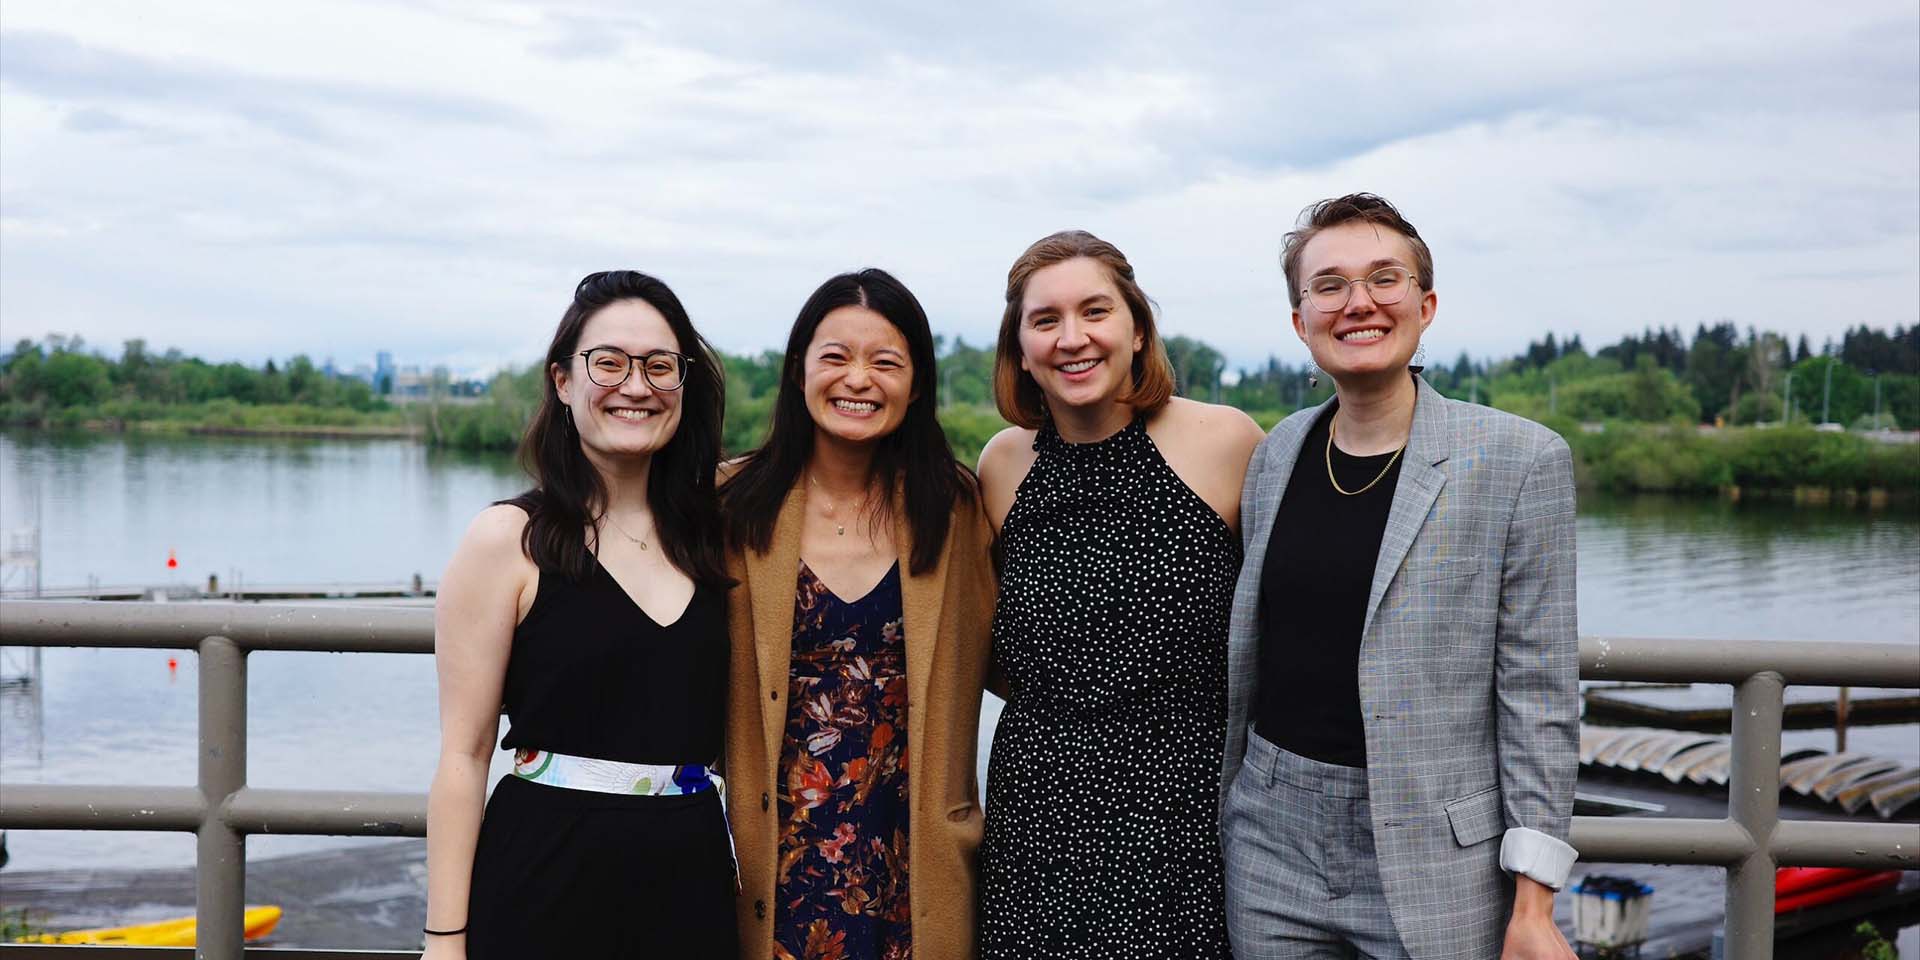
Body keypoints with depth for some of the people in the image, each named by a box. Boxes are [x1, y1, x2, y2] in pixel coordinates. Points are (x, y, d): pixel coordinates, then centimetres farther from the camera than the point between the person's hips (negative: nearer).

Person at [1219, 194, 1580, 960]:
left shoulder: (1521, 459, -7)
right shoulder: (1278, 452, 6)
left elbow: (1537, 694, -8)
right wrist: (1214, 822, 15)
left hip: (1434, 860, -4)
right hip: (1274, 848, 4)